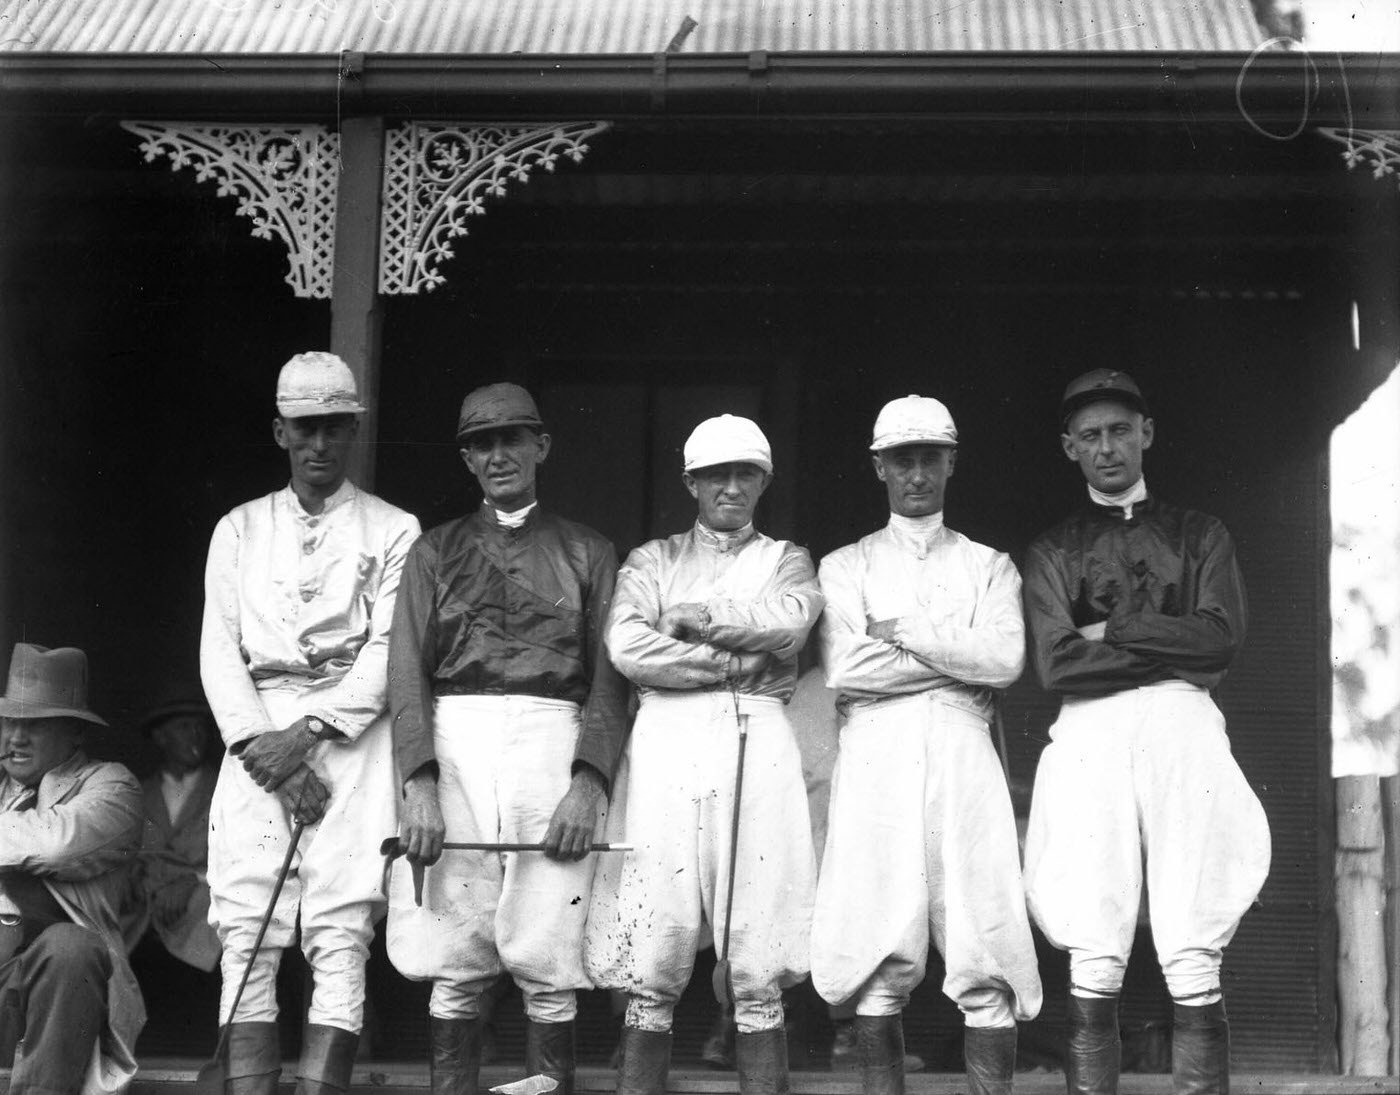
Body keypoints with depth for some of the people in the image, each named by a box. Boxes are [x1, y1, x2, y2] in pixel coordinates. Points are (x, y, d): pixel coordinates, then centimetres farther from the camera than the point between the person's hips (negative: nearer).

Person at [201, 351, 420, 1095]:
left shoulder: (393, 531, 8)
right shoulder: (239, 530, 16)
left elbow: (389, 652, -2)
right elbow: (219, 649, 8)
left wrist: (309, 732, -13)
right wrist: (260, 746, -7)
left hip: (351, 735, -2)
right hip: (256, 734, 2)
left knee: (341, 935, -10)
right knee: (245, 933, -6)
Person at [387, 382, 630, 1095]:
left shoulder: (587, 554, 14)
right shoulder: (435, 552, 17)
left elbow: (608, 679, 6)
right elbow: (407, 670, 6)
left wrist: (587, 784, -10)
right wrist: (418, 785, -8)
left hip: (552, 742, -1)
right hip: (451, 744, 1)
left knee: (549, 966, -5)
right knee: (454, 964, -2)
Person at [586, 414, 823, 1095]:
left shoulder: (785, 559, 19)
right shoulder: (652, 560, 16)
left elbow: (790, 620, -5)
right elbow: (626, 647, -2)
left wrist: (697, 617, -3)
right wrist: (737, 660, -5)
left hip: (757, 742, 0)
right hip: (668, 739, 0)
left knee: (759, 965, -4)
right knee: (652, 961, -6)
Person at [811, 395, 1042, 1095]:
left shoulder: (989, 566, 18)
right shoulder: (845, 566, 16)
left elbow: (1006, 660, -1)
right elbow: (844, 669, -2)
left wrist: (903, 632, -3)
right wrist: (957, 654, -2)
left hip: (963, 752, 0)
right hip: (875, 755, 0)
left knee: (986, 956, -8)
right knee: (879, 958, -6)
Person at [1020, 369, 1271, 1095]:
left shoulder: (1198, 535, 18)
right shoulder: (1052, 550, 16)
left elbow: (1221, 637, 2)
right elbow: (1056, 663, 2)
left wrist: (1110, 633, 0)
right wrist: (1170, 645, 0)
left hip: (1182, 731, 0)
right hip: (1089, 738, 0)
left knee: (1193, 966, -8)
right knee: (1093, 970, -7)